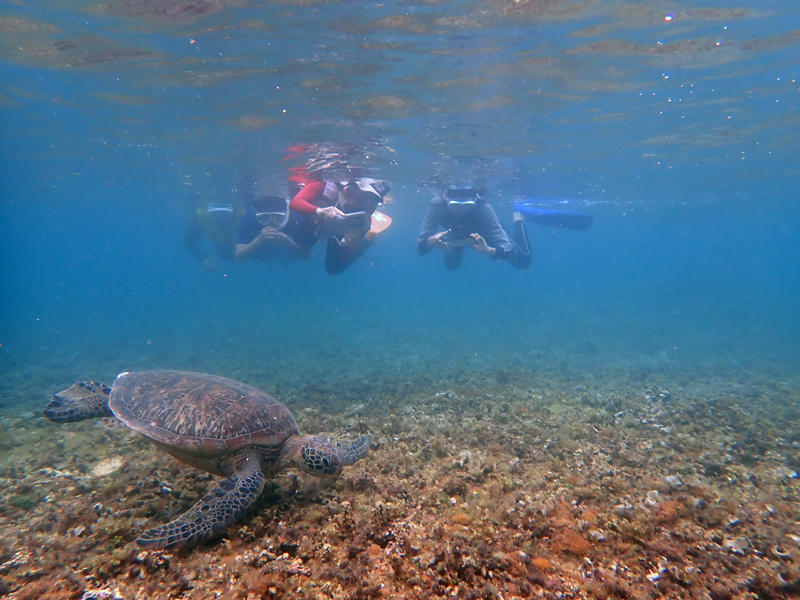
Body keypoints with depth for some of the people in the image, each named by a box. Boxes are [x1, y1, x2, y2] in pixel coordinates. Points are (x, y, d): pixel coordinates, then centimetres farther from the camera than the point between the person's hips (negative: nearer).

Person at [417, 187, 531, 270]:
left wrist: (489, 250, -69)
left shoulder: (483, 207, -44)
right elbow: (421, 247, -40)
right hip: (456, 234, 2)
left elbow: (508, 251, -47)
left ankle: (517, 219, 26)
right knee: (451, 264, 28)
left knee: (523, 261, -1)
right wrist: (430, 241, -63)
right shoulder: (436, 204, -41)